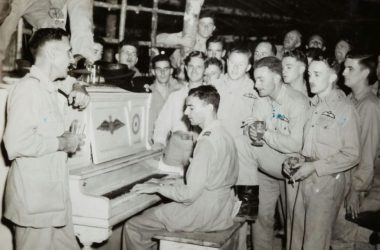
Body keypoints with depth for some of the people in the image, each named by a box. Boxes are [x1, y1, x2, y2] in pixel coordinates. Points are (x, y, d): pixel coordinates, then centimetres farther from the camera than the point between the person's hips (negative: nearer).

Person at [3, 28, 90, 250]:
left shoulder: (51, 88, 12)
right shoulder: (28, 88, -17)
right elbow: (16, 144, -27)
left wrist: (79, 90, 14)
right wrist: (61, 143, -16)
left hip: (55, 195, 9)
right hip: (34, 200, -9)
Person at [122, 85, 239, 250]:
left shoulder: (207, 142, -22)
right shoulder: (224, 135, 7)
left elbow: (189, 194, -24)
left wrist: (158, 187, -11)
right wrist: (174, 185, 12)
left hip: (203, 214, -10)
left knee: (132, 227, -2)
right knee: (149, 213, 23)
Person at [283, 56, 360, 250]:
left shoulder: (345, 109, -10)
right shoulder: (312, 105, 10)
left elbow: (351, 155, -12)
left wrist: (314, 166, -16)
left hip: (328, 181, -6)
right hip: (305, 178, 6)